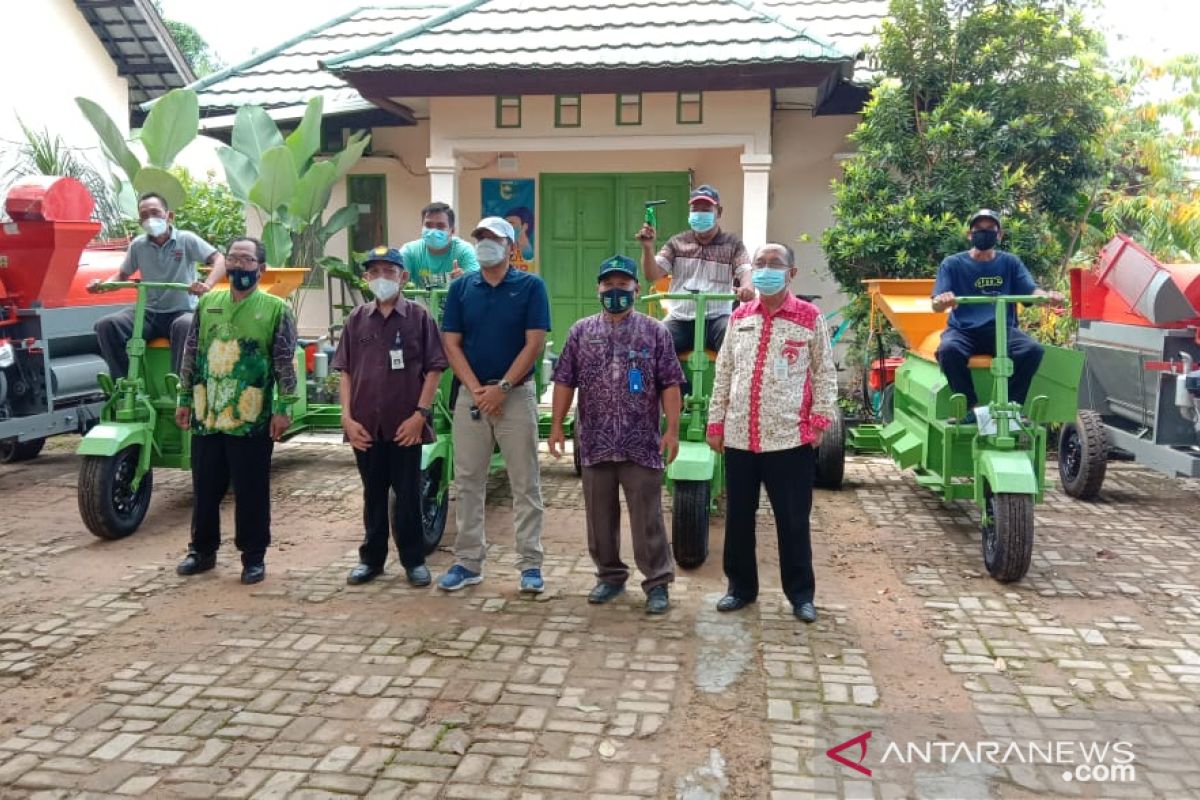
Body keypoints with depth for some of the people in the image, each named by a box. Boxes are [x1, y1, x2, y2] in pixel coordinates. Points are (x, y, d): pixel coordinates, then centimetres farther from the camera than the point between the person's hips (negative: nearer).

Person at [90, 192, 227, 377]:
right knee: (105, 325, -18)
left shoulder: (186, 239, -4)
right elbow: (123, 274, 19)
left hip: (182, 311, -4)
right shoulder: (138, 245, 6)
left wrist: (207, 285, -34)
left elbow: (219, 260, -14)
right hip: (149, 313, 4)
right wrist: (103, 284, -4)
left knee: (185, 325, -39)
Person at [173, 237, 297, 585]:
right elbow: (191, 355, 14)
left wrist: (282, 409, -11)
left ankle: (254, 557, 17)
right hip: (206, 416, 4)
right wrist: (184, 400, 12)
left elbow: (286, 364, -6)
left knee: (252, 491, 4)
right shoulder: (207, 303, 9)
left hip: (252, 421, -4)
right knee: (205, 488, 14)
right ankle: (203, 550, 31)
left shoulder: (276, 309, -3)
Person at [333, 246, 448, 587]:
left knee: (408, 495, 7)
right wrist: (347, 417, 0)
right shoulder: (357, 319, 7)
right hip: (366, 425, 3)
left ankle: (414, 560, 19)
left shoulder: (418, 316, -1)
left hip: (406, 424, -3)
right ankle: (371, 558, 26)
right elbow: (345, 371, 9)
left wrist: (420, 414, -10)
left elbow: (433, 369, -3)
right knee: (373, 494, 14)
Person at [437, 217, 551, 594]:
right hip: (470, 395, 3)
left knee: (525, 484, 2)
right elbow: (451, 343, 2)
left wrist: (501, 388, -13)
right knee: (467, 482, 7)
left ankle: (530, 563, 10)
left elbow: (534, 343, -7)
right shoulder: (461, 287, 7)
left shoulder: (531, 286, -1)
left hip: (516, 395, -3)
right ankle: (467, 561, 17)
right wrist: (477, 390, -10)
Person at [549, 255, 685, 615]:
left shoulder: (655, 332, 2)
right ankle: (610, 575, 26)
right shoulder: (581, 331, 7)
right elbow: (565, 381, 8)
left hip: (642, 444, -2)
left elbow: (670, 384, -1)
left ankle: (657, 582, 12)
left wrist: (672, 429, -7)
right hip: (595, 443, 3)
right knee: (600, 515, 12)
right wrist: (557, 425, 3)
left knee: (647, 516, 1)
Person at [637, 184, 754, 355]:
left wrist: (747, 287, -31)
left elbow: (746, 271, -6)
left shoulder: (733, 244, 9)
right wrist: (648, 248, -14)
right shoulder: (677, 242, 13)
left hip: (717, 319, -1)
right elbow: (653, 274, 6)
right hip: (680, 320, 2)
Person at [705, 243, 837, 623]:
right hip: (739, 436, 4)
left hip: (790, 437, -3)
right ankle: (741, 587, 26)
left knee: (793, 520, 5)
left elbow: (825, 373, 2)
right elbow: (723, 373, 11)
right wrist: (716, 422, 8)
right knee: (738, 517, 11)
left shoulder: (809, 317, -1)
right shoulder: (739, 317, 9)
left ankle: (801, 593, 20)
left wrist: (819, 420, -6)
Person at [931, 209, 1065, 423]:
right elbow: (937, 305, -4)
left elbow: (1031, 291, 1)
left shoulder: (1010, 262, 14)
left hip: (1002, 329, 2)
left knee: (1033, 349, -28)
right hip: (963, 330, -2)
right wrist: (942, 301, -31)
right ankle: (971, 406, -19)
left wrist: (1047, 295, -24)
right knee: (948, 350, -35)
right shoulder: (952, 263, 7)